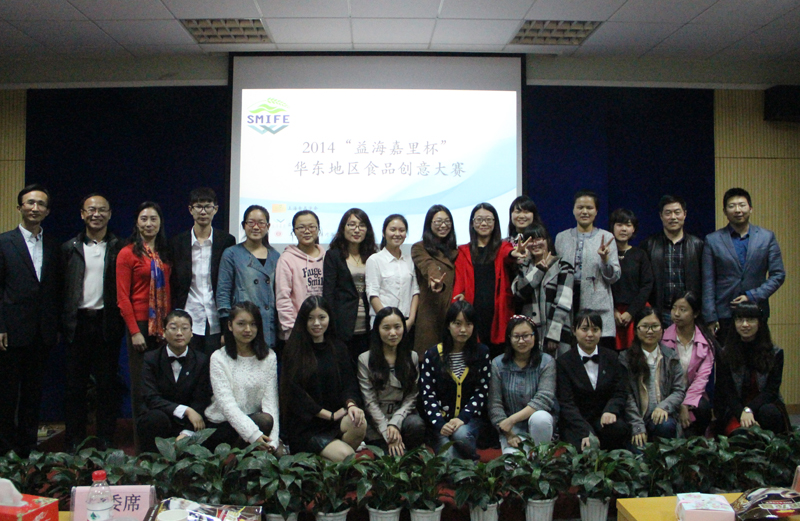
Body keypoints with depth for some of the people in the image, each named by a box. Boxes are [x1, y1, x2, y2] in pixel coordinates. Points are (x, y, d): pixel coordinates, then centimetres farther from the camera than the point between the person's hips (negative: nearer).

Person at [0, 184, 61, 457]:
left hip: (43, 332, 4)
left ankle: (28, 447, 22)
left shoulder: (53, 245, 9)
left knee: (33, 392, 12)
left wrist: (56, 327, 6)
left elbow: (57, 289, 10)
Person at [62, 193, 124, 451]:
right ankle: (73, 441, 17)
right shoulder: (70, 248, 9)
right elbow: (62, 287, 6)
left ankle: (106, 440, 14)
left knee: (107, 383, 4)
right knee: (75, 384, 7)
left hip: (107, 322, -1)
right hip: (78, 322, 1)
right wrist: (63, 322, -1)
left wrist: (120, 320, -7)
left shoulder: (119, 248, 4)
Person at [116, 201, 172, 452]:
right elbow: (123, 297, -5)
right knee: (141, 388, 2)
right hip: (140, 325, -4)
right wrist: (134, 332, -10)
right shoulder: (128, 253, -1)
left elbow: (170, 289, 12)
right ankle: (141, 445, 12)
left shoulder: (165, 253, 12)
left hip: (164, 326, 4)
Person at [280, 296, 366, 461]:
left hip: (336, 418, 5)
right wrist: (330, 414, -12)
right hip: (304, 425, -4)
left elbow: (349, 382, 6)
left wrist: (351, 404, -17)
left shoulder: (338, 347, 13)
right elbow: (295, 392, -8)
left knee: (359, 423, -29)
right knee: (345, 455, -28)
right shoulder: (294, 350, -1)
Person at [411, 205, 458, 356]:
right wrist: (437, 280, -41)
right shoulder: (419, 248, 2)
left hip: (452, 313, 5)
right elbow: (428, 265, -20)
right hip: (429, 313, -4)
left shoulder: (454, 250, 20)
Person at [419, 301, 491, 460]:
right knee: (449, 457, -25)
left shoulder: (482, 353, 4)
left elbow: (482, 391, 0)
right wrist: (440, 424, -16)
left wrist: (462, 418, -13)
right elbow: (427, 395, -2)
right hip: (440, 421, 0)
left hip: (470, 417, 1)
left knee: (461, 434, -32)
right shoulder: (432, 355, 1)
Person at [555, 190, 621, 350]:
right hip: (568, 303, 2)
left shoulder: (606, 237, 6)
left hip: (597, 305, -2)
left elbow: (614, 277, 1)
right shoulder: (561, 237, 13)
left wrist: (605, 259, -15)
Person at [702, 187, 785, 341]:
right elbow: (708, 283, 1)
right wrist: (710, 319, -4)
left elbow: (778, 275, 5)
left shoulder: (767, 237, 6)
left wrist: (753, 296, -9)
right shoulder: (712, 240, 2)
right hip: (724, 315, -1)